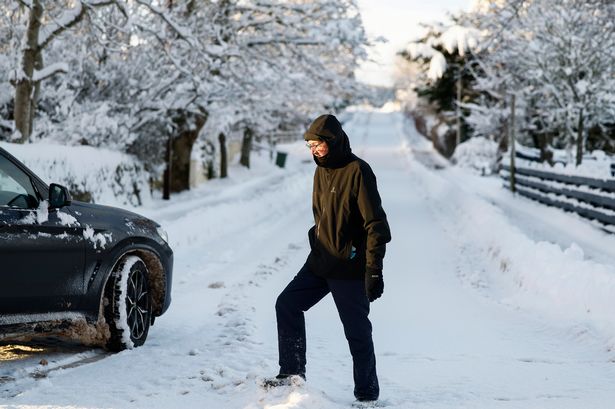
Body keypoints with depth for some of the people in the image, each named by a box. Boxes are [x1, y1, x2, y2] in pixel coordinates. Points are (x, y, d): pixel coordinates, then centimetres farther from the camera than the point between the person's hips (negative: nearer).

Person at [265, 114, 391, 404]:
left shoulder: (357, 171, -15)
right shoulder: (321, 172, 10)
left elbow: (375, 224, -18)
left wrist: (374, 270, -22)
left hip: (350, 268, -8)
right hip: (320, 262, 8)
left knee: (357, 331, 0)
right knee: (287, 304, 3)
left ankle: (367, 392, 13)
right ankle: (292, 372, 11)